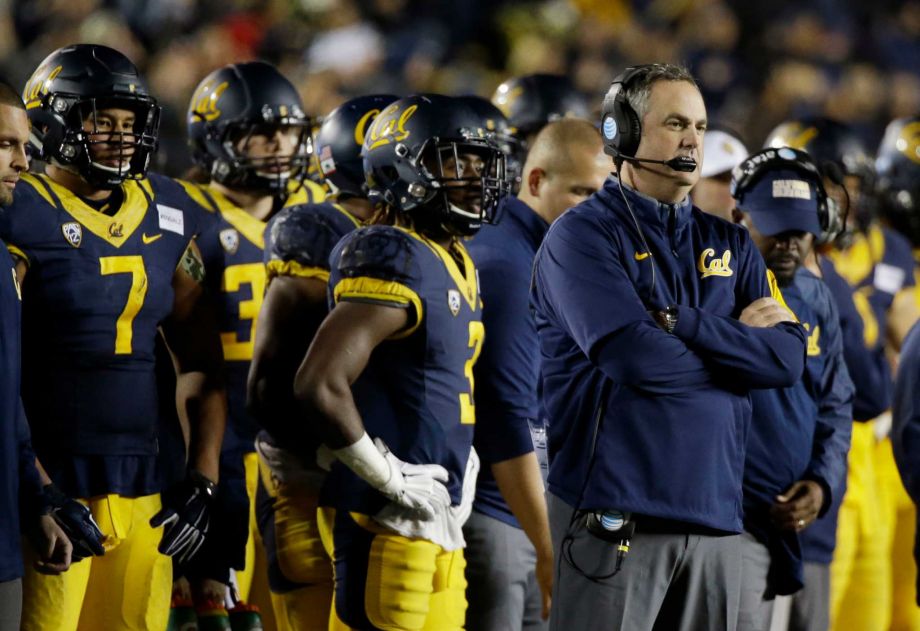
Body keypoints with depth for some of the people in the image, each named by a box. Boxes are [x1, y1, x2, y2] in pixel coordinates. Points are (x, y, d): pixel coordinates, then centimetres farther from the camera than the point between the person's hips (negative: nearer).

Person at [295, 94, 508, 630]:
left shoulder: (456, 263, 15)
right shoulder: (394, 261, -15)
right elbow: (320, 385, -25)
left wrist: (462, 459, 15)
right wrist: (391, 478, -18)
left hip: (440, 519, 10)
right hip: (389, 520, -10)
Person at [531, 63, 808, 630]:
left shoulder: (730, 245, 16)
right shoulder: (584, 235, -2)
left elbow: (790, 359, 2)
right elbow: (634, 357, -16)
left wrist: (683, 324, -9)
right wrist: (736, 341, -1)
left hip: (714, 514, 5)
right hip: (616, 516, -5)